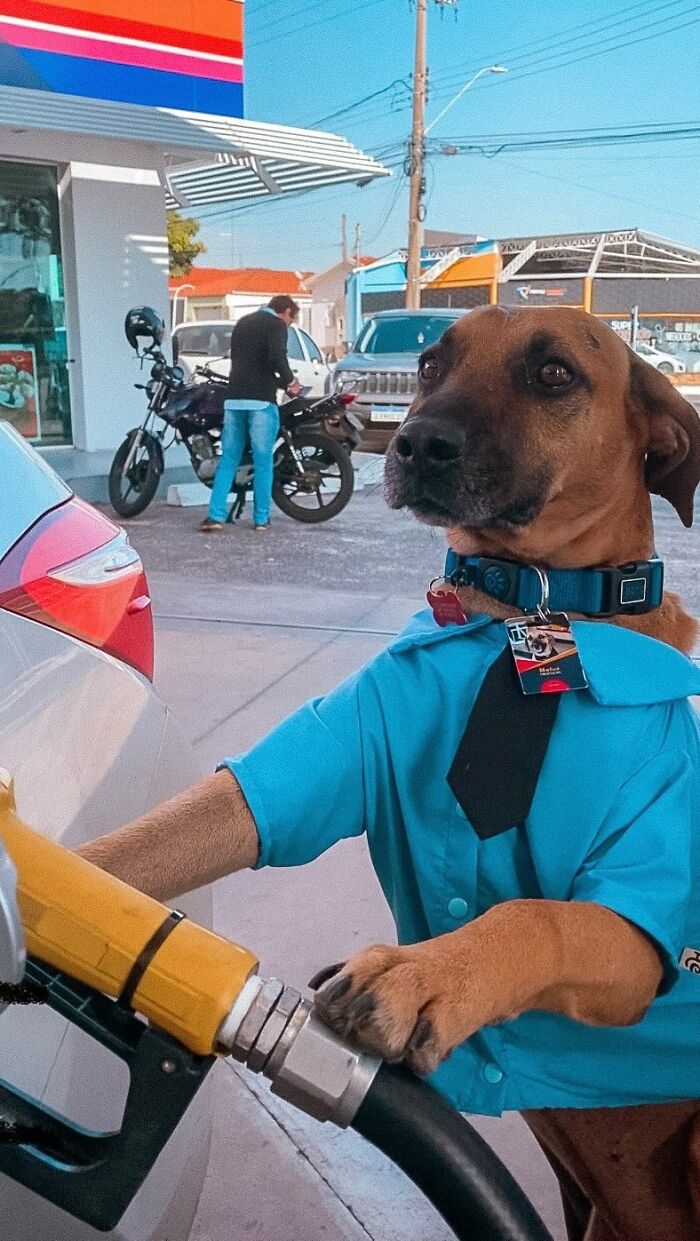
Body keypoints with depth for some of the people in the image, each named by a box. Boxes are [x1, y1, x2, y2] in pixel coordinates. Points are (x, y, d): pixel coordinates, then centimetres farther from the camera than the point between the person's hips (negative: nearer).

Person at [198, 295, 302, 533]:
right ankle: (261, 518, 6)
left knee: (228, 460, 8)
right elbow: (276, 356, -20)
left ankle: (216, 515, 0)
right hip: (260, 400, -6)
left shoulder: (243, 323, 22)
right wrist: (289, 380, -2)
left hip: (234, 399, 6)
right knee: (263, 462, 2)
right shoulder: (277, 324, -2)